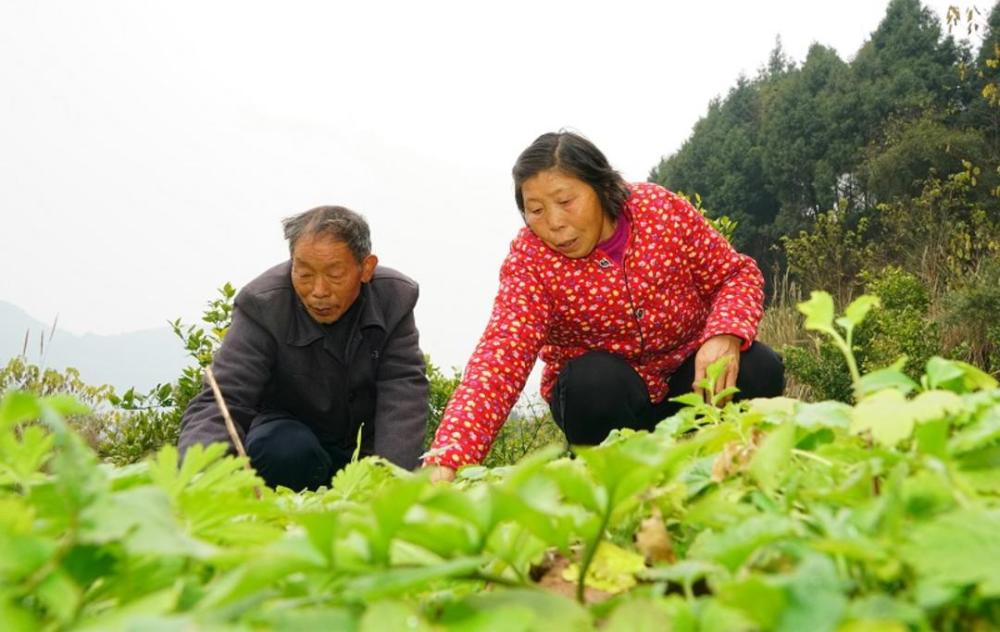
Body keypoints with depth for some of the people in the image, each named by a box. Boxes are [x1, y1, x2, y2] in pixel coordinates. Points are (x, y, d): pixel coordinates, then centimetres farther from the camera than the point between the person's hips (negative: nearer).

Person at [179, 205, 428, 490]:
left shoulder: (395, 298, -17)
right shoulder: (261, 305, -26)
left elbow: (404, 395, -24)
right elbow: (221, 402, -33)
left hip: (368, 443, 3)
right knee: (284, 449, -35)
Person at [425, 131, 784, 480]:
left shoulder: (662, 209, -16)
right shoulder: (528, 259, -21)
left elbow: (737, 273, -7)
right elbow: (502, 355, -34)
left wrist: (725, 335, -30)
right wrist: (448, 459, -50)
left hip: (688, 375, 2)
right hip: (600, 390, -2)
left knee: (759, 370, -25)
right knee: (596, 380, -34)